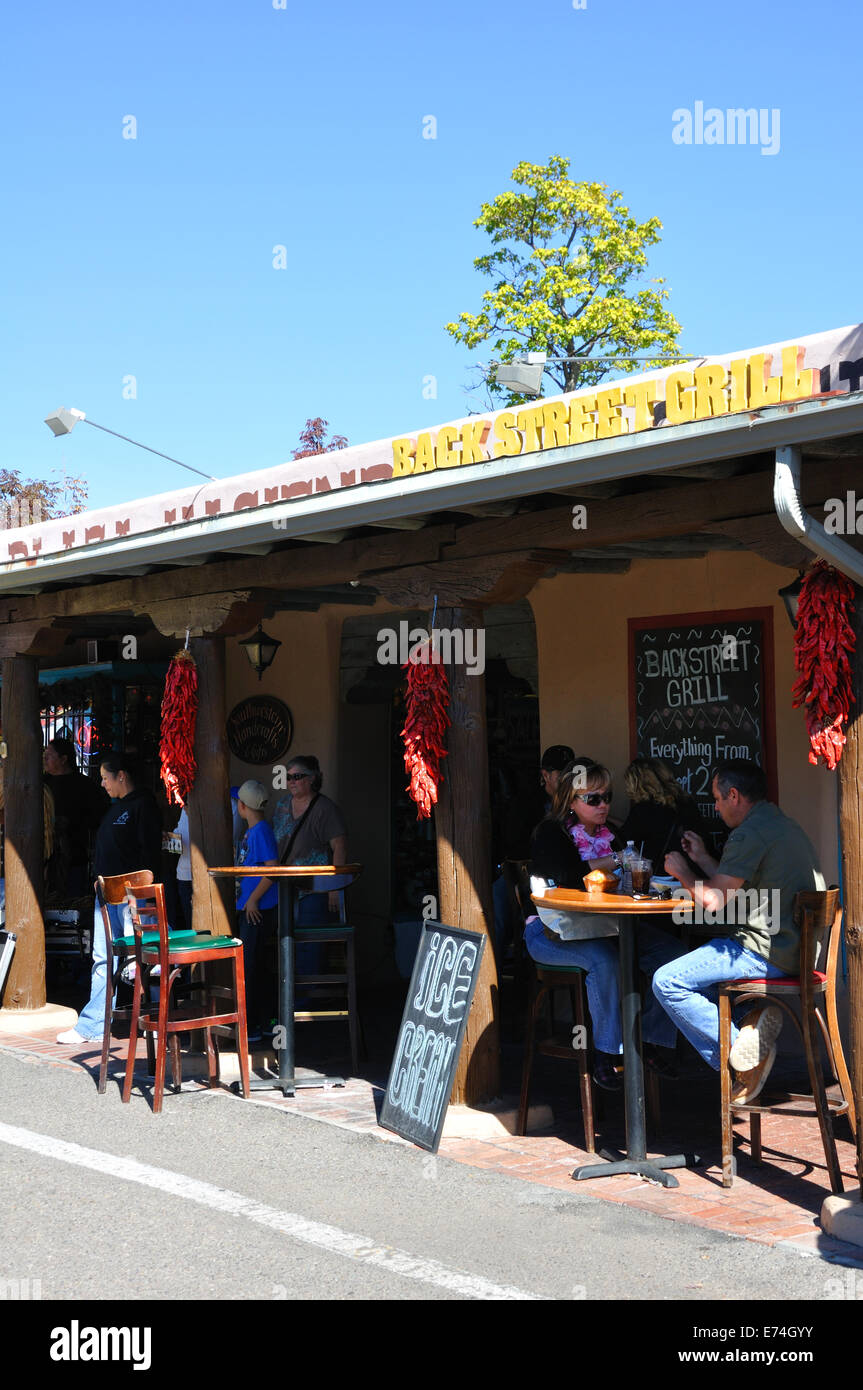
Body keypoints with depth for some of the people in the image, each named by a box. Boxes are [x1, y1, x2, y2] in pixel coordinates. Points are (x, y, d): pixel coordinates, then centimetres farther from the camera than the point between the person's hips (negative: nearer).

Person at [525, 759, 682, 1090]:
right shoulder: (550, 832, -5)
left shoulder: (608, 835, 16)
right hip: (551, 931, -7)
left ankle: (649, 1040, -6)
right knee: (605, 959, -36)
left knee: (670, 951, -13)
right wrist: (614, 861, -10)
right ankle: (607, 1053, -22)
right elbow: (569, 876, -21)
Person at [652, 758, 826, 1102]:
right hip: (795, 945, 11)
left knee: (667, 982, -14)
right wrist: (702, 859, 28)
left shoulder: (749, 834, -15)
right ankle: (755, 1025, 4)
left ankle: (743, 1054, -10)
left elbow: (713, 900, -16)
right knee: (692, 965, 25)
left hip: (769, 951, -11)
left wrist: (682, 871, 1)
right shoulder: (784, 825, 18)